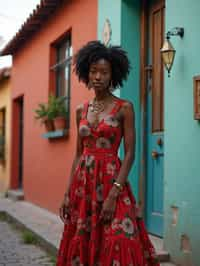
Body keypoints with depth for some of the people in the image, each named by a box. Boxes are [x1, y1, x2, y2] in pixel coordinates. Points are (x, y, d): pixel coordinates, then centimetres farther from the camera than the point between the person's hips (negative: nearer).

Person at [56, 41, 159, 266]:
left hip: (111, 180, -5)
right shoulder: (81, 110, 11)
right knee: (80, 244, 7)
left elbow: (130, 154, -9)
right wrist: (67, 193, 6)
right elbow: (78, 154, 13)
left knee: (116, 246, -9)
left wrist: (113, 195, -17)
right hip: (83, 182, 5)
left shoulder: (124, 108, -4)